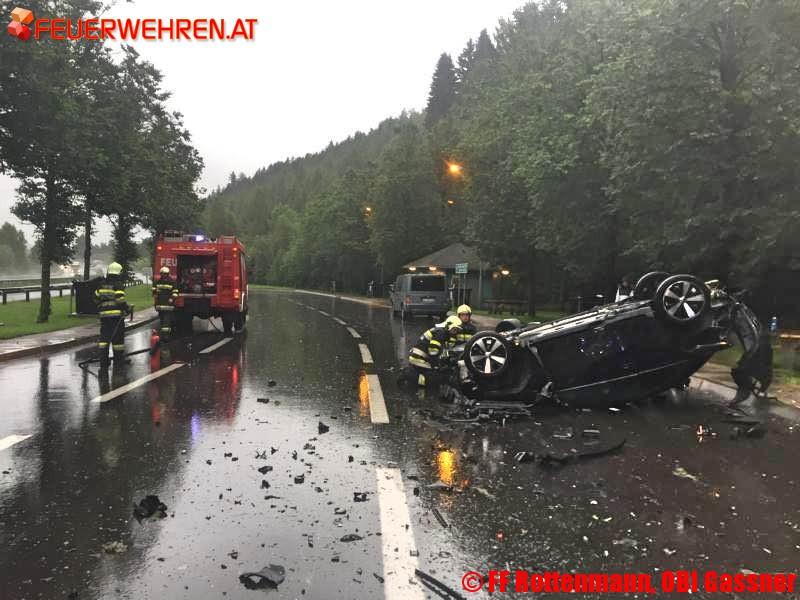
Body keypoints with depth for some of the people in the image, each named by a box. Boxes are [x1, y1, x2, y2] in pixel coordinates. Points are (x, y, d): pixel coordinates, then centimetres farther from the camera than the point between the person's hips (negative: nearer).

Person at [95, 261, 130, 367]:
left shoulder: (102, 284, 12)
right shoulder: (118, 285, -8)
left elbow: (96, 297, 17)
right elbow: (120, 299, -17)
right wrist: (127, 308, -6)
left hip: (104, 314, 5)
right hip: (117, 314, -5)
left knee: (104, 336, 7)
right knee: (117, 337, 3)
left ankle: (103, 358, 1)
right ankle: (118, 358, 10)